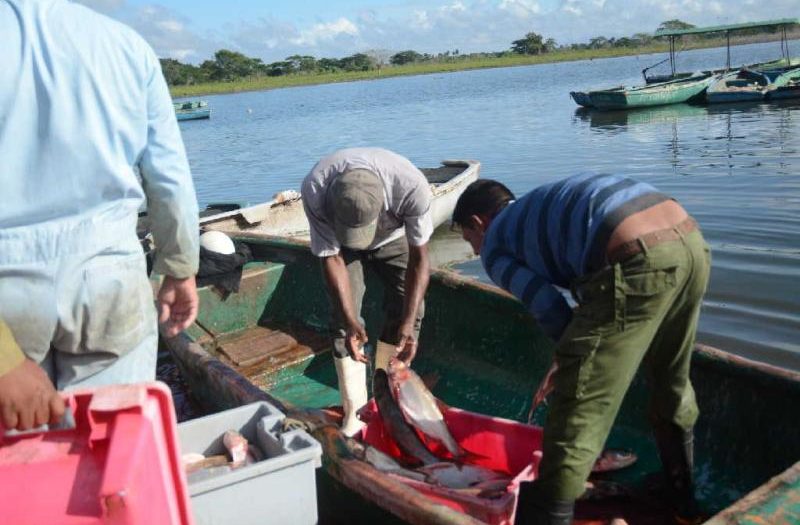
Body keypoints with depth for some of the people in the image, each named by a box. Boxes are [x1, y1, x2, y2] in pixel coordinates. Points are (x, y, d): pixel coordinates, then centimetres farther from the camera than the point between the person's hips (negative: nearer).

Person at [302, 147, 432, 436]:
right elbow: (331, 258, -28)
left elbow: (418, 260, -32)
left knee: (407, 308, -9)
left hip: (393, 237, 1)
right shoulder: (314, 190, -40)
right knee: (342, 316, -12)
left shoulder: (411, 185, -43)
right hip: (341, 244, 0)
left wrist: (408, 325, -37)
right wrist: (350, 321, -35)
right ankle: (354, 412, -1)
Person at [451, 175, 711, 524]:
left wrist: (570, 358, 20)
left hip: (636, 261, -9)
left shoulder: (494, 243, 13)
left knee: (580, 407, 0)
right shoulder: (540, 206, 34)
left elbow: (549, 309, 2)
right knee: (672, 385, 28)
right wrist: (574, 358, 33)